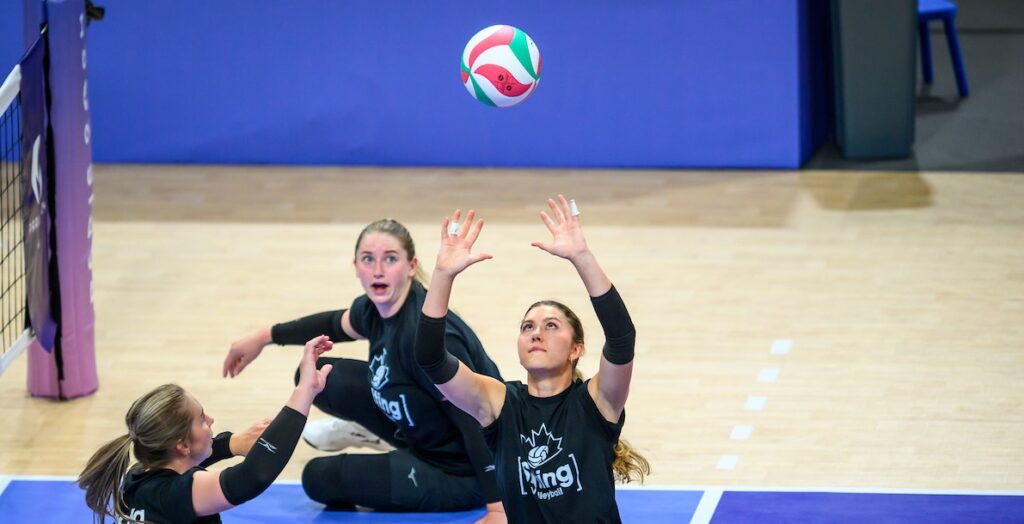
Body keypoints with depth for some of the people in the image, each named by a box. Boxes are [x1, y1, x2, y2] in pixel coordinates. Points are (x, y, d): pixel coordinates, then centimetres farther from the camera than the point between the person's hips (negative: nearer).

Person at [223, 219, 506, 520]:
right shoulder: (375, 309, -7)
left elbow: (479, 423, -31)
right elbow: (335, 324, 19)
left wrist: (497, 508, -33)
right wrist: (265, 337, 25)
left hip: (460, 475, -8)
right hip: (422, 437, 8)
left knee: (320, 479, -1)